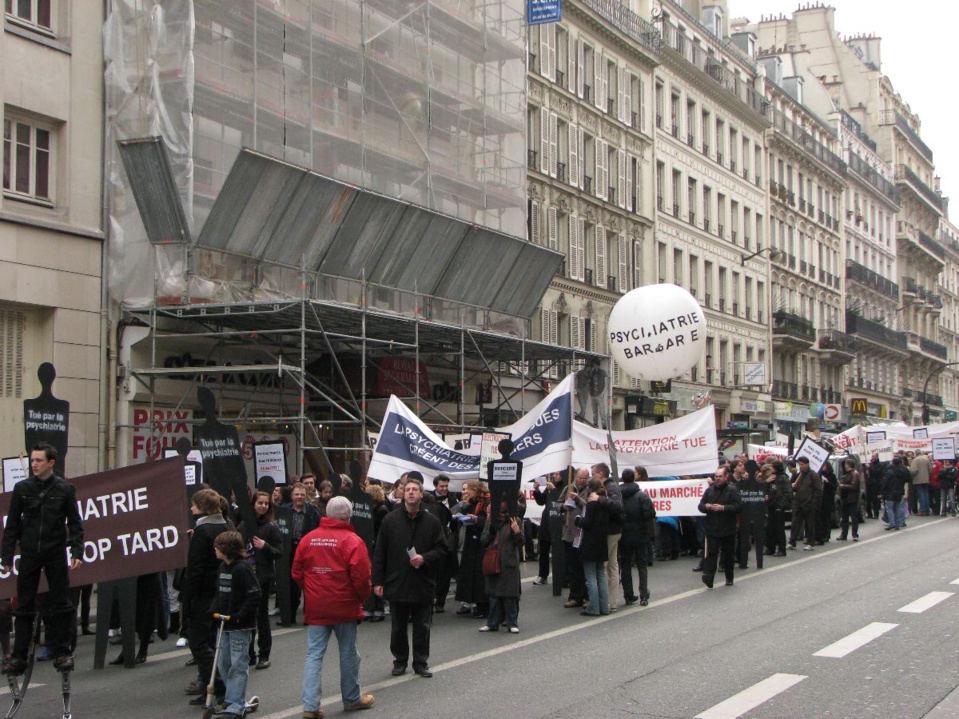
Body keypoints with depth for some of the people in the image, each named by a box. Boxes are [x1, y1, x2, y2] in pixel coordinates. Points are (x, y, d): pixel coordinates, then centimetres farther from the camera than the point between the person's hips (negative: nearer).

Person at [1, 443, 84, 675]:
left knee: (60, 604, 2)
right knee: (24, 606, 4)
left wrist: (77, 551, -6)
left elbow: (75, 523, 3)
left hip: (56, 554, -1)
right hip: (29, 554, 1)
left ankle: (62, 653, 10)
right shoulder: (22, 488, 3)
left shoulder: (65, 489, 0)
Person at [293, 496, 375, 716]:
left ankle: (310, 705, -4)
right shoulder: (352, 541, -13)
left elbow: (296, 573, 7)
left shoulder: (308, 539, 1)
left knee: (314, 654, 5)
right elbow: (361, 576, -15)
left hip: (315, 607, 3)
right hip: (344, 607, -3)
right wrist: (362, 597, 3)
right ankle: (352, 699, 25)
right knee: (348, 653, 11)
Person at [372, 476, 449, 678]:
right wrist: (378, 580, -3)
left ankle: (421, 663, 19)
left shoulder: (432, 521, 1)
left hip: (423, 585, 0)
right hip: (396, 584, 0)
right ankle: (400, 661, 24)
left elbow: (442, 549, 4)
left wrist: (425, 558, -14)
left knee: (422, 627, 8)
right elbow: (379, 553, 1)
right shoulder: (390, 520, 0)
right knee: (398, 627, 10)